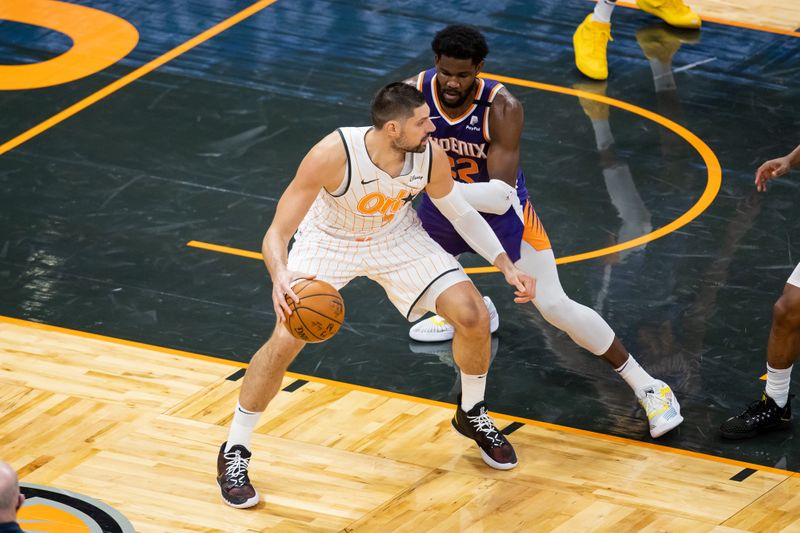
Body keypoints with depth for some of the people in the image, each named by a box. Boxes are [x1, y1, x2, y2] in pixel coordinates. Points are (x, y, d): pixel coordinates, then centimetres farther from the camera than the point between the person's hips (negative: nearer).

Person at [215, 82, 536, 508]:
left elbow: (461, 214, -3)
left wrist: (507, 266, -9)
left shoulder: (430, 157, -25)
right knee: (286, 339, -19)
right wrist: (280, 276, -57)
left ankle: (472, 415, 21)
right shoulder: (333, 155, -38)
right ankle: (234, 454, 1)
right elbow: (277, 233, -36)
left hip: (396, 237, 3)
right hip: (329, 240, -3)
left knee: (473, 316, -9)